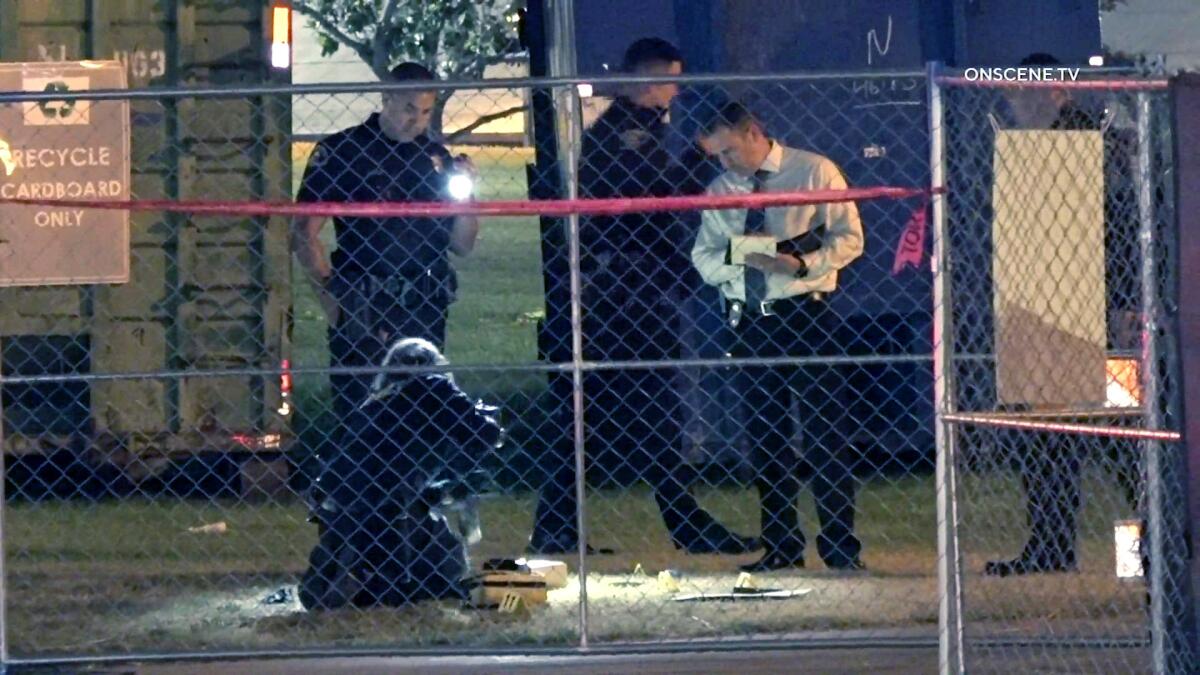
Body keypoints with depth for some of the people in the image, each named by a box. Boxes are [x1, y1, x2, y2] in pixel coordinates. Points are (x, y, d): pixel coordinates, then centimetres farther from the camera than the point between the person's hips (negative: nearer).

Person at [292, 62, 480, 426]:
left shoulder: (436, 157, 14)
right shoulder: (339, 152, 0)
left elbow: (462, 244, 16)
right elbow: (304, 233, -1)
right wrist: (329, 293, -12)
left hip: (425, 312, 4)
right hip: (361, 310, -4)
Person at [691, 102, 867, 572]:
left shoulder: (815, 172, -2)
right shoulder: (721, 190, 11)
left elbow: (849, 238, -6)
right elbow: (704, 259, 7)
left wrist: (802, 263, -21)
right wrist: (738, 256, -15)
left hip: (805, 316, -5)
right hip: (750, 320, 5)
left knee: (826, 431, -3)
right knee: (764, 434, 8)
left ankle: (840, 545, 3)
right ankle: (781, 546, 16)